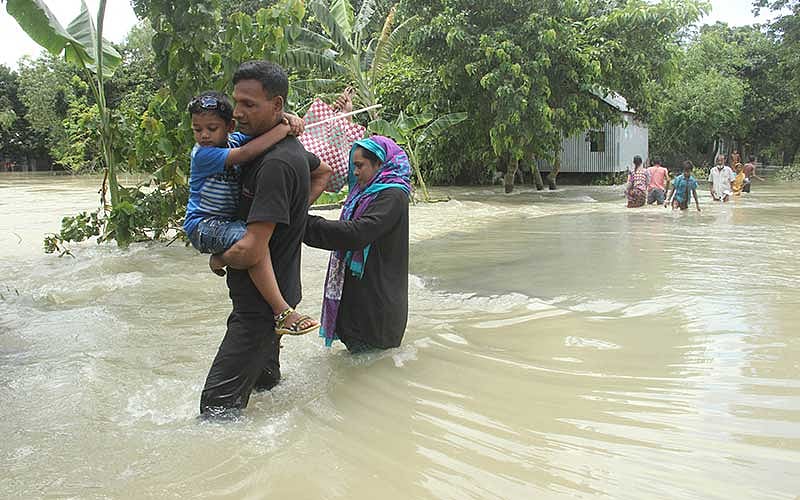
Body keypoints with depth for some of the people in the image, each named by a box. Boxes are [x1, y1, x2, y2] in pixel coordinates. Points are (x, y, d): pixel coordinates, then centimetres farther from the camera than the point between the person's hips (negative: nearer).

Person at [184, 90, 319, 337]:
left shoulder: (235, 139, 4)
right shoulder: (202, 153, -17)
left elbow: (267, 124, 6)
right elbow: (245, 154, -33)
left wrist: (290, 119, -18)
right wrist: (283, 129, -32)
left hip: (229, 221, 9)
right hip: (204, 225, -9)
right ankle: (282, 312, -39)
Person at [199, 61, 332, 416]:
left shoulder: (277, 163, -25)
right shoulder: (291, 147, 6)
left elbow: (251, 251, -28)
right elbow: (324, 173, 30)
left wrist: (218, 260, -6)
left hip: (261, 303, -10)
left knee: (217, 405, -8)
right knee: (266, 386, 25)